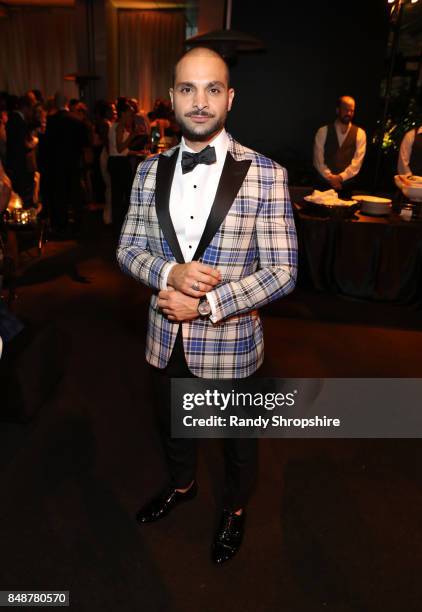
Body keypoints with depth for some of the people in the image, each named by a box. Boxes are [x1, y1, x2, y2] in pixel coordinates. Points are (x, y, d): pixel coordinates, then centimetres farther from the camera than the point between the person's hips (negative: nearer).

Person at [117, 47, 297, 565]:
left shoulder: (265, 175, -15)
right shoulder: (150, 171, -1)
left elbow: (281, 271, -15)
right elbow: (128, 247, 2)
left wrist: (207, 303, -23)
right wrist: (169, 273, -19)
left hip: (229, 340, -3)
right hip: (166, 337, 4)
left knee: (237, 436, 21)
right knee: (171, 423, 27)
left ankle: (234, 507, 54)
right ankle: (182, 484, 60)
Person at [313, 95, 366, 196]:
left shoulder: (359, 133, 5)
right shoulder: (323, 131, 5)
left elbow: (357, 162, -3)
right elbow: (318, 159, -2)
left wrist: (341, 177, -15)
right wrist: (330, 177, -13)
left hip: (347, 186, 0)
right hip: (325, 185, 0)